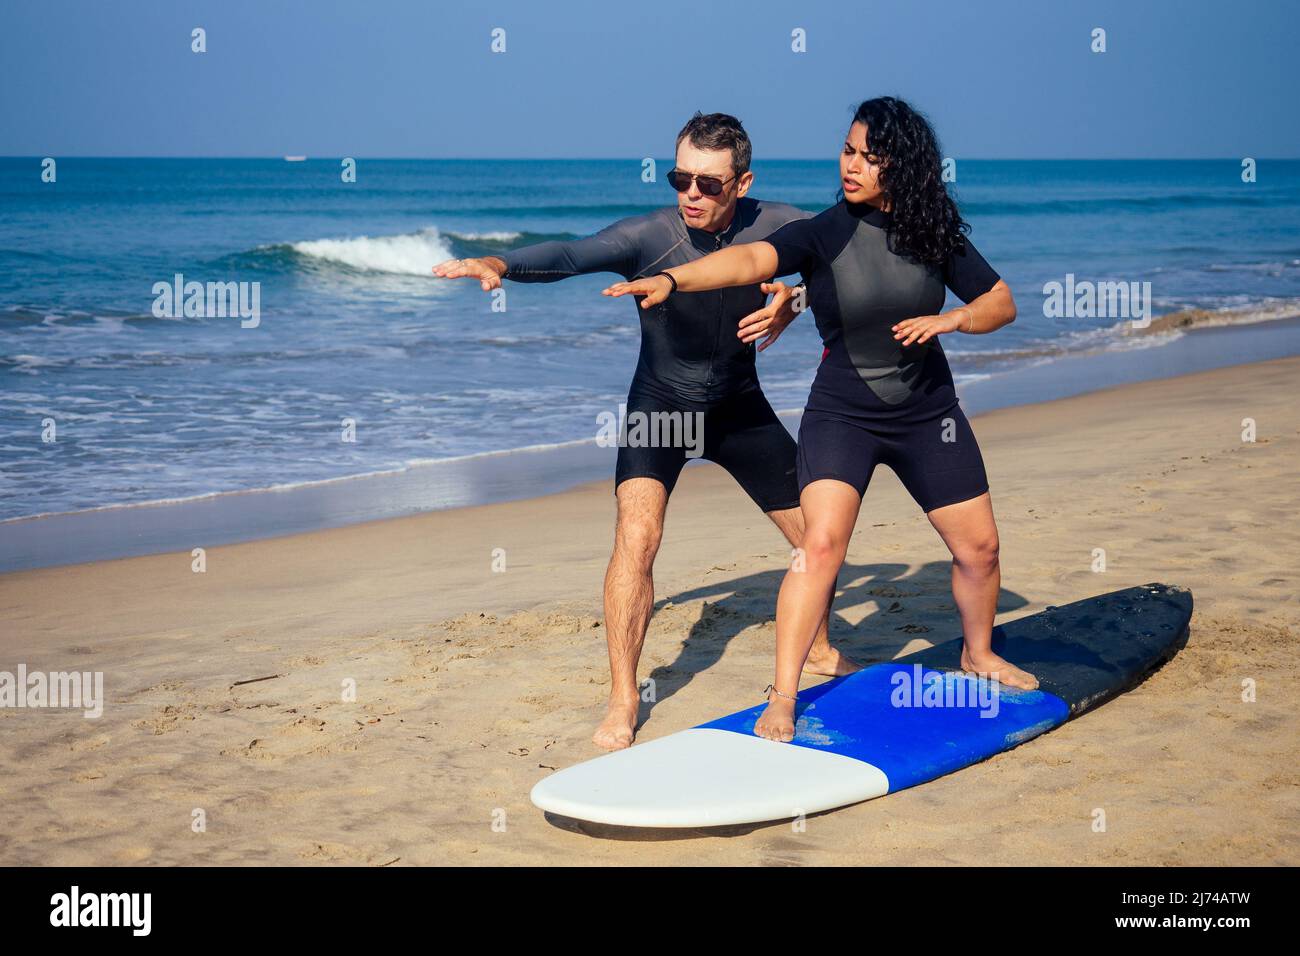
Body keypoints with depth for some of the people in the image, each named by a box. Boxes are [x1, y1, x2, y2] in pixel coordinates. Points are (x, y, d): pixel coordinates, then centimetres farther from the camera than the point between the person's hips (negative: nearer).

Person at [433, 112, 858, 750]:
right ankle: (622, 703, -14)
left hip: (740, 408, 4)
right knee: (637, 534, -25)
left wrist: (793, 301, -24)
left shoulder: (774, 226, -17)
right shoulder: (648, 237, -27)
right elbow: (570, 255, -43)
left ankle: (817, 650, 39)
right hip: (660, 405, -4)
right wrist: (500, 263, -63)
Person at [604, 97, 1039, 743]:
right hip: (841, 414, -3)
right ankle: (782, 695, -13)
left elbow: (1001, 303, 4)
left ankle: (979, 655, 39)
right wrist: (672, 278, -48)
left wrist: (950, 320, -17)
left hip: (927, 414, 3)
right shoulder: (824, 233, -13)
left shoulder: (933, 231, -4)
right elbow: (752, 259, -31)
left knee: (978, 546, 9)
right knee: (822, 542, -21)